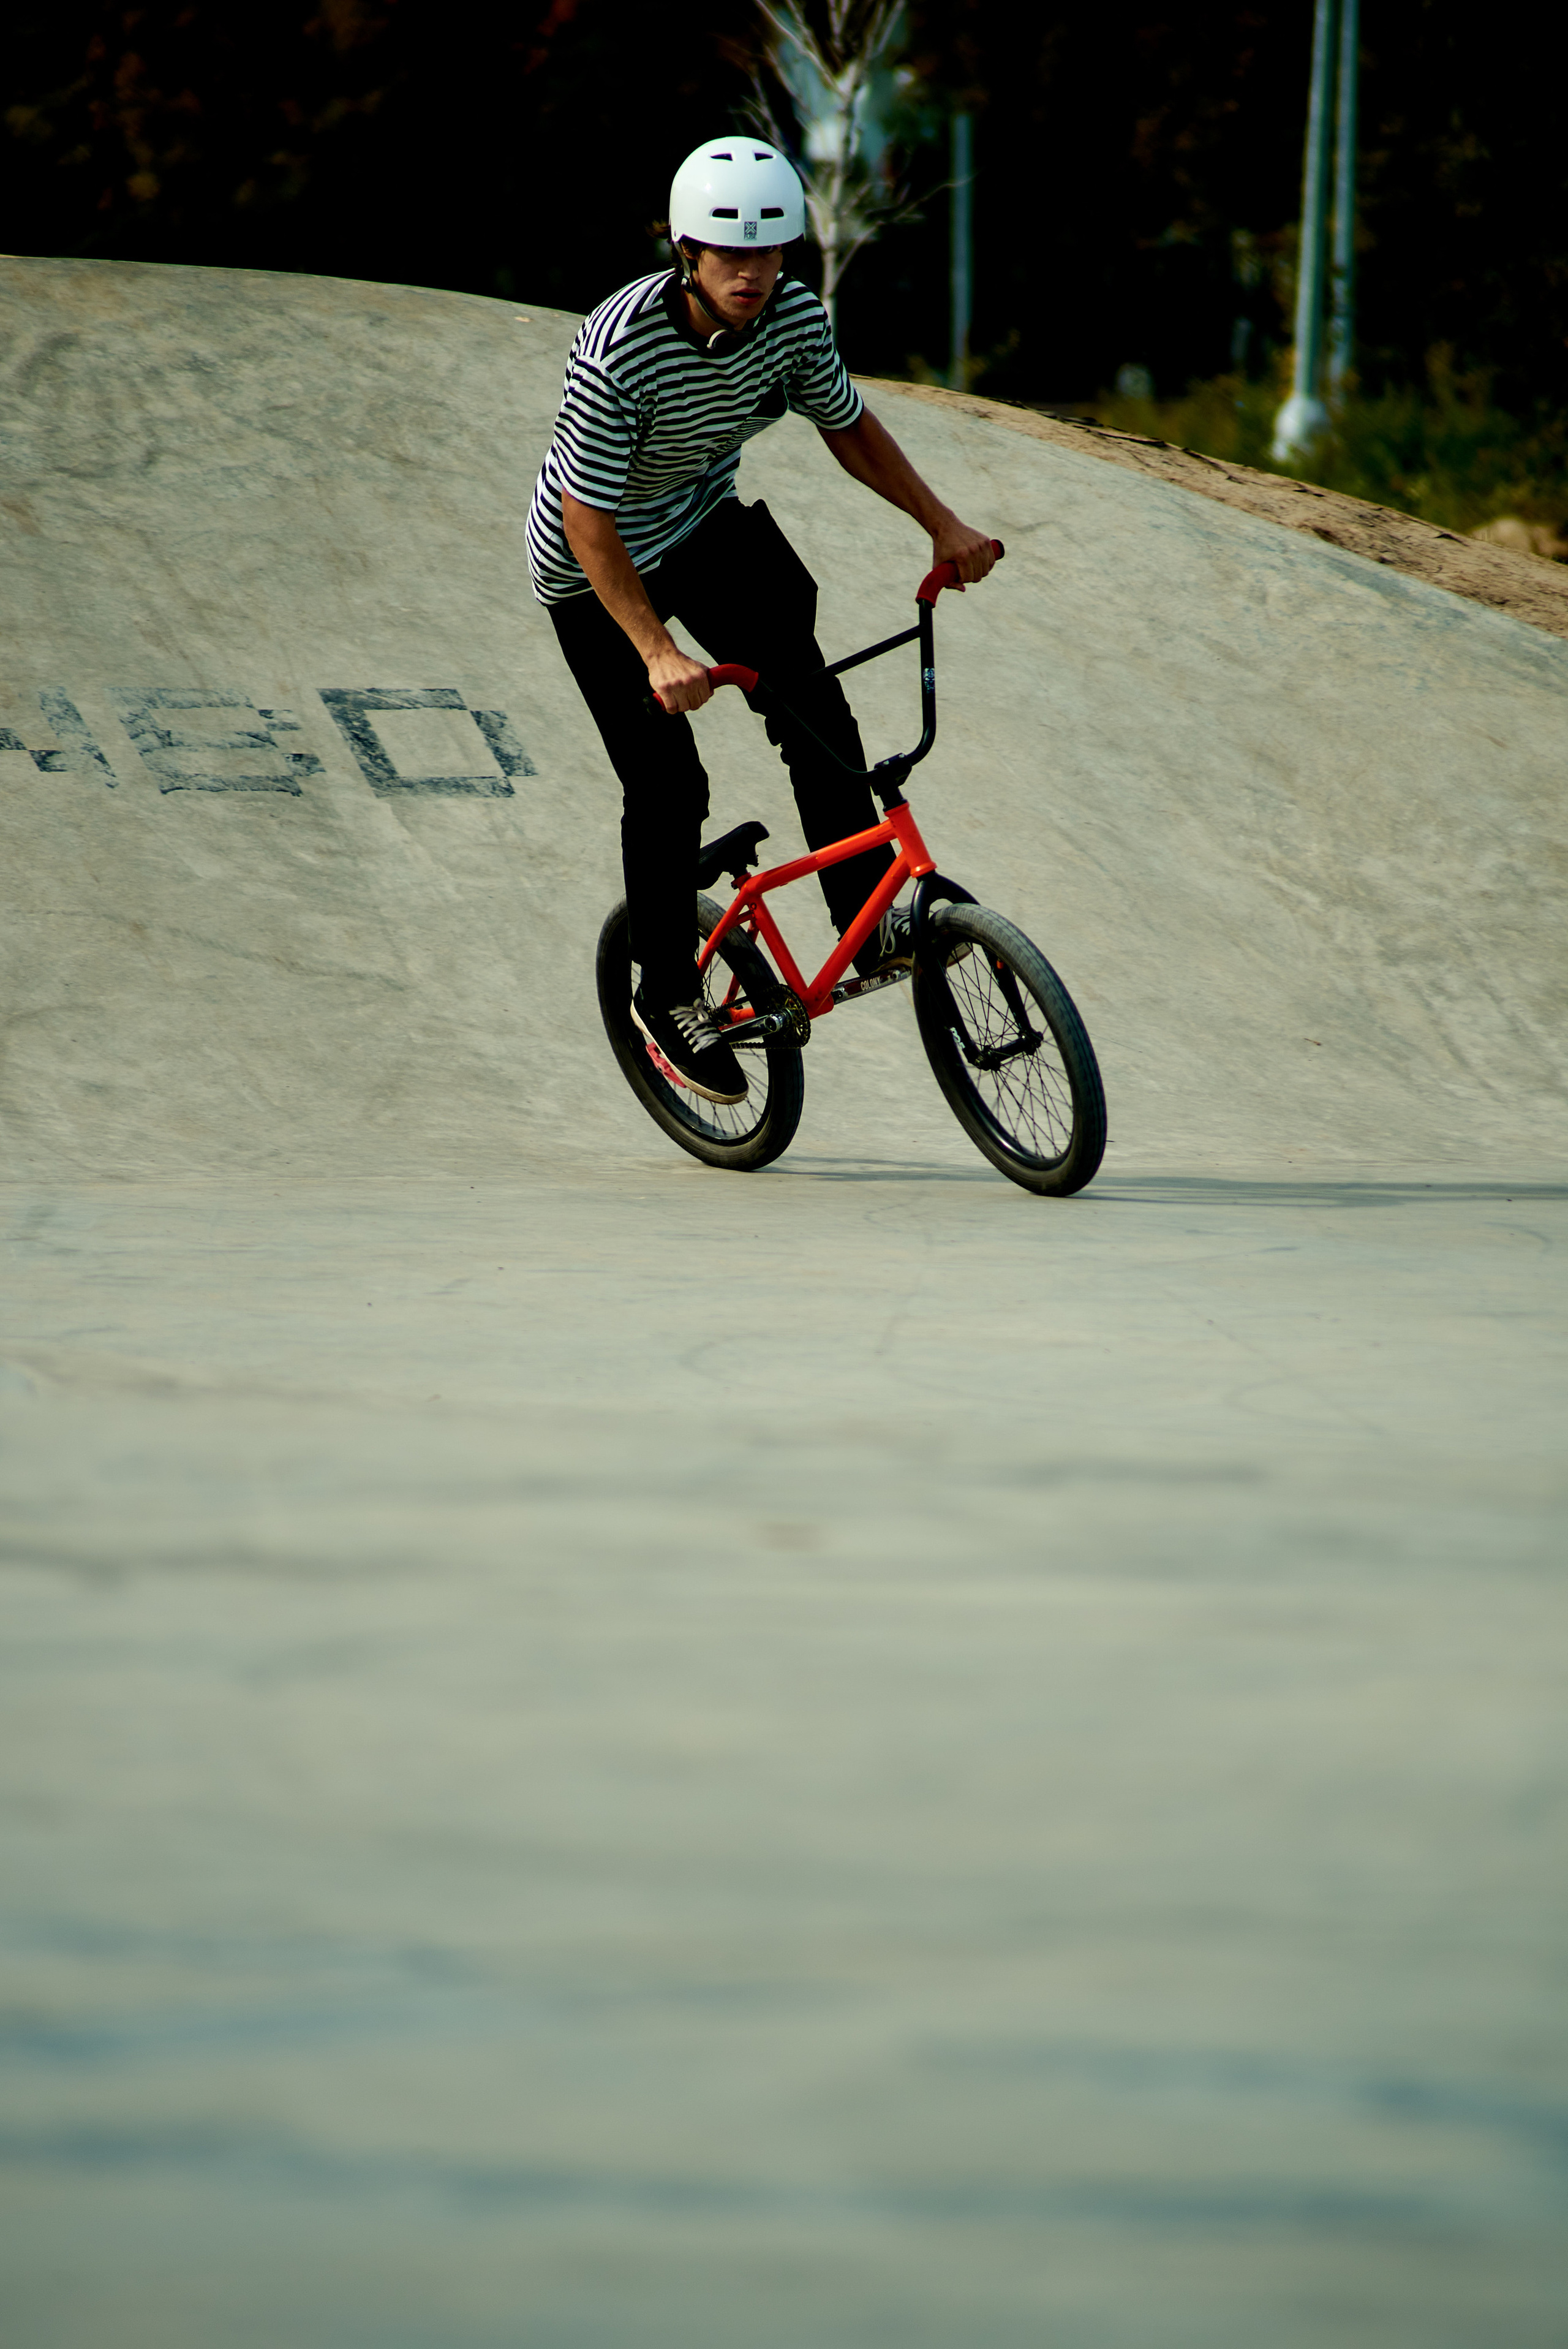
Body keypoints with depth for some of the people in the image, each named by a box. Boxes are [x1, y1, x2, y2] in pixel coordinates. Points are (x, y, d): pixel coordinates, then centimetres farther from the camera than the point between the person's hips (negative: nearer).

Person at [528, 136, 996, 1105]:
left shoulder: (796, 316, -18)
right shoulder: (619, 351, -34)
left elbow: (850, 426, 2)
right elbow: (588, 518, -29)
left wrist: (943, 524, -6)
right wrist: (657, 652, -35)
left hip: (707, 524, 5)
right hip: (598, 564, -5)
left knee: (812, 701, -18)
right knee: (666, 790, -6)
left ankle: (869, 923, -13)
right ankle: (669, 996, 12)